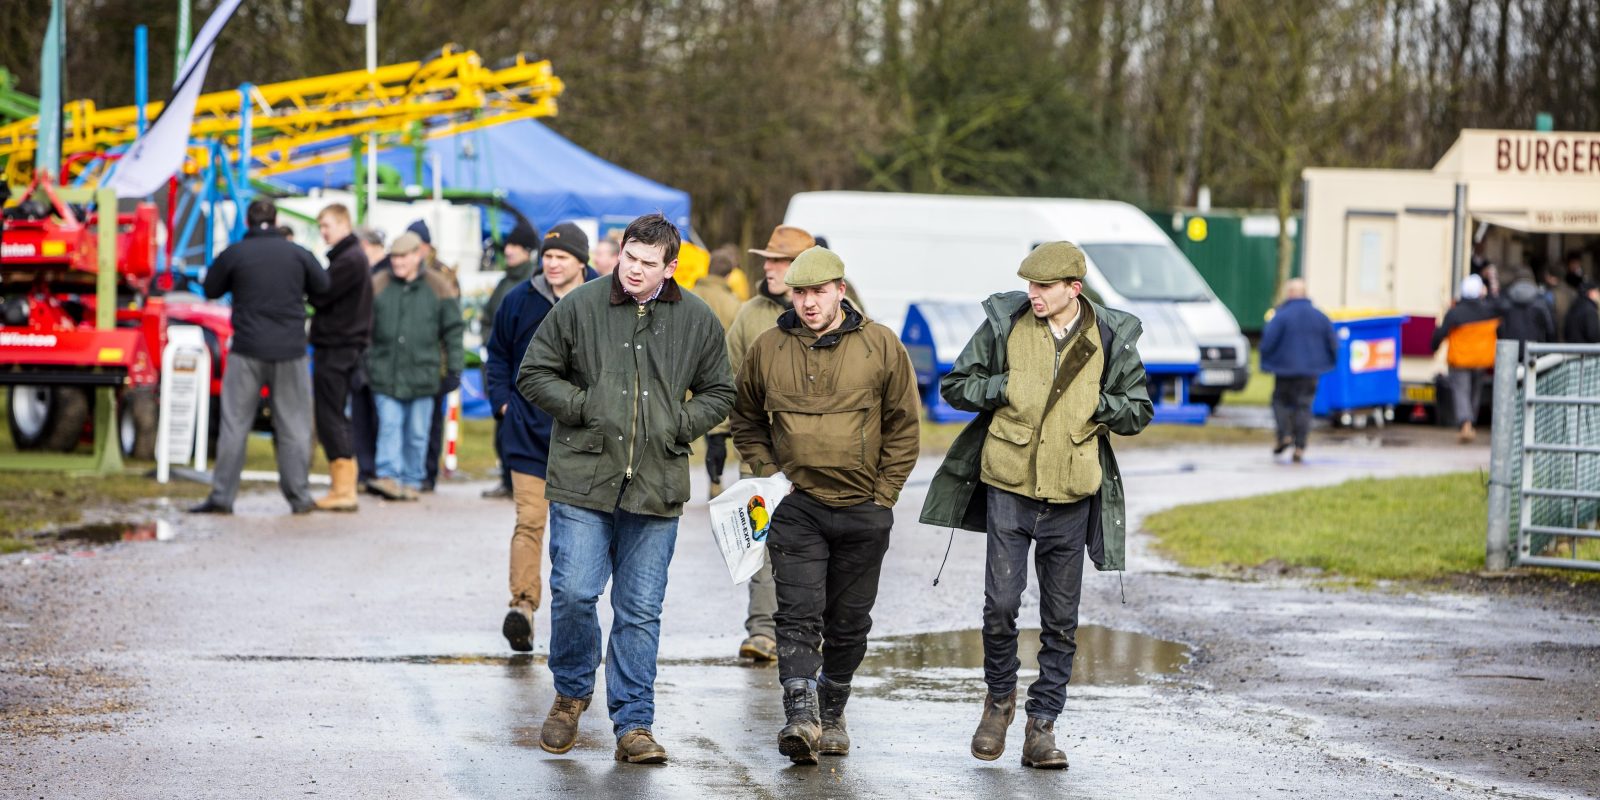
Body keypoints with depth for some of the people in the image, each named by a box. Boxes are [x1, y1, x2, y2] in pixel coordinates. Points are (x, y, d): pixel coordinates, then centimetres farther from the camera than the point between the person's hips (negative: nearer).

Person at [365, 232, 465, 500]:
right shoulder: (379, 286, 5)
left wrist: (454, 366, 3)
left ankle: (411, 481, 12)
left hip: (421, 372, 0)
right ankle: (389, 476, -15)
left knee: (417, 432, 5)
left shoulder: (438, 287, 4)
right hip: (385, 372, 0)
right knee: (389, 425, -10)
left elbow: (453, 329, 7)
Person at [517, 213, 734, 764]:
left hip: (655, 489, 1)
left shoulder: (697, 321, 6)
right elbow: (534, 375, 6)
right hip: (583, 477, -1)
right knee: (573, 593, -7)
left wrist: (683, 422, -1)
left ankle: (633, 724, 8)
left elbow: (719, 393, 17)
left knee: (641, 610, 2)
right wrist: (581, 406, -7)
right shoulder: (580, 307, 0)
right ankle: (571, 693, 19)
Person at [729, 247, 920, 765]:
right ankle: (801, 716, -23)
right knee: (798, 615, -14)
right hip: (796, 508, -1)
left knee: (848, 623, 10)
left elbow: (904, 424, 5)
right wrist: (767, 475, 3)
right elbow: (746, 420, 15)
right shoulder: (768, 349, 1)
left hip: (863, 509, 1)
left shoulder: (880, 347, -2)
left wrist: (884, 493, 0)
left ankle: (832, 715, 25)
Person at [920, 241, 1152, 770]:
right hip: (1008, 488, -1)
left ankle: (1042, 726, 13)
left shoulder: (1111, 338, -1)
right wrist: (1006, 390, -11)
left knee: (1061, 622, 5)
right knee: (1000, 604, -5)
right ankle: (999, 697, 21)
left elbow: (1139, 411, 9)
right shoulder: (1004, 324, -2)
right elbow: (955, 386, 6)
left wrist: (1097, 404, -10)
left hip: (1070, 498, 1)